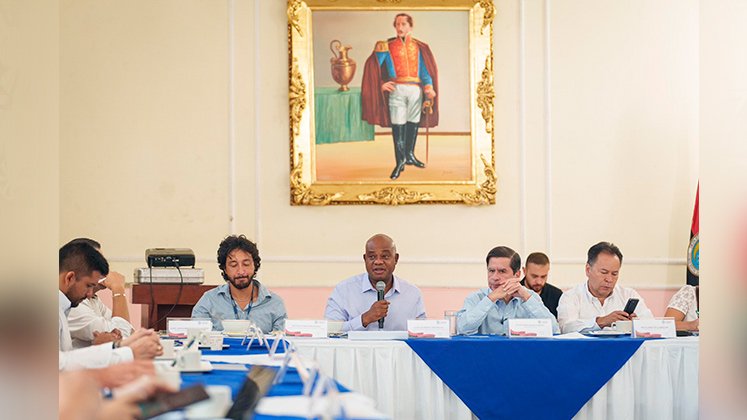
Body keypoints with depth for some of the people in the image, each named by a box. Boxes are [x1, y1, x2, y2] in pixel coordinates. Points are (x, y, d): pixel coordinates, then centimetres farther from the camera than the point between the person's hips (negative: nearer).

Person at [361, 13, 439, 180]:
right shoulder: (387, 46, 7)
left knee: (413, 123, 8)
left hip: (416, 89, 3)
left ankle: (410, 156, 22)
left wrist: (429, 87, -7)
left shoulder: (418, 47, 12)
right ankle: (400, 161, -5)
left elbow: (424, 70, 8)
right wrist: (380, 84, -9)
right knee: (398, 125, -7)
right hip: (397, 89, -3)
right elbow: (373, 65, 4)